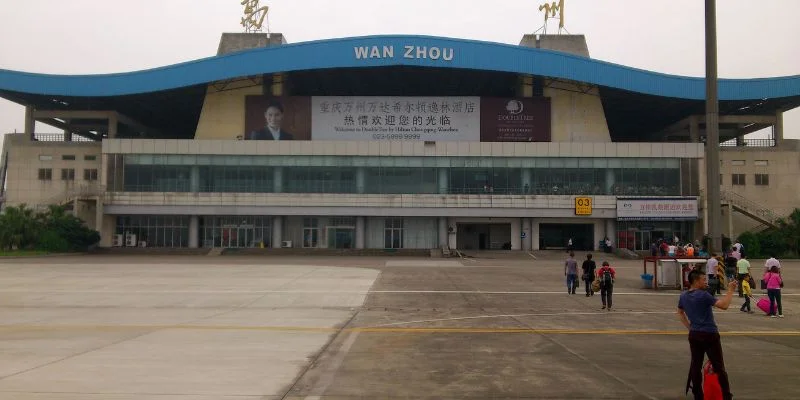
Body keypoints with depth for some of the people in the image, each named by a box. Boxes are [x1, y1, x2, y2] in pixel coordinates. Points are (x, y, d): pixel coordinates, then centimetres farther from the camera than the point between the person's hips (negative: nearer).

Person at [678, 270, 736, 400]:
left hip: (694, 335, 6)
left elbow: (680, 313, 20)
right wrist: (730, 290, -13)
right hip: (709, 335, -6)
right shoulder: (703, 295, -17)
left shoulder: (683, 296, 5)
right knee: (719, 366, 4)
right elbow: (724, 305, -22)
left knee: (696, 366, 9)